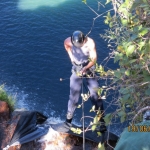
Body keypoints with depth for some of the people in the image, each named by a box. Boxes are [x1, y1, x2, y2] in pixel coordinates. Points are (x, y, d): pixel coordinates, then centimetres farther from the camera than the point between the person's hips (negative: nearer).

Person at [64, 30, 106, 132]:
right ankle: (68, 119, 18)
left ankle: (102, 122, 5)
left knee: (95, 95, -3)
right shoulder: (69, 41, -16)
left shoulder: (90, 43, -24)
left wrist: (85, 68, -32)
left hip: (89, 69, -2)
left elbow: (94, 59, -19)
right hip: (76, 69, 2)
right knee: (73, 95, 3)